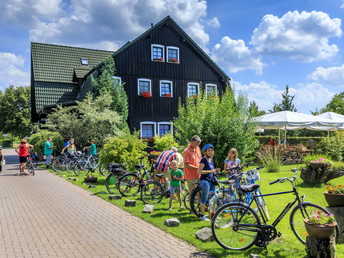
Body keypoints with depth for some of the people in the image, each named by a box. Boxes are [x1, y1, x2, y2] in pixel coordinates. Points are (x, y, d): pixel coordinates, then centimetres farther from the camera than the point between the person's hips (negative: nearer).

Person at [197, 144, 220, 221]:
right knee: (204, 199, -1)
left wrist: (215, 170, 5)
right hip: (205, 181, -8)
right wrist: (210, 171, -20)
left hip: (211, 181, 8)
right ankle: (202, 215, 11)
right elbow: (199, 171, -20)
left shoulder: (211, 159, 12)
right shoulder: (204, 160, -13)